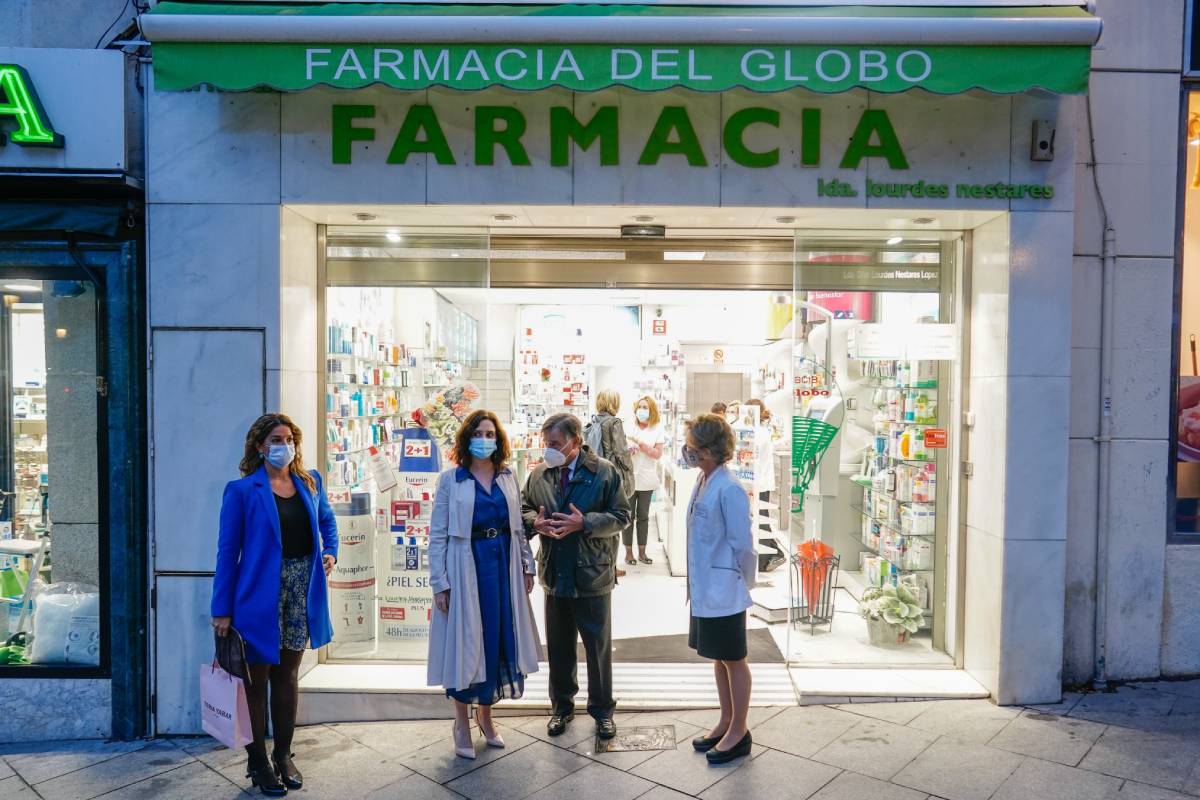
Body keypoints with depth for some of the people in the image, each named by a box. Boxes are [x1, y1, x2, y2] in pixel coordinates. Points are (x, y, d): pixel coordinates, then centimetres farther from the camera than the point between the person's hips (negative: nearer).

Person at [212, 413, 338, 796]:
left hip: (302, 593, 5)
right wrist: (222, 610, -9)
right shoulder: (242, 490, -9)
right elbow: (227, 551, -8)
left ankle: (283, 755, 29)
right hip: (261, 595, -4)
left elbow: (326, 519, 22)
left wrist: (330, 551, 3)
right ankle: (258, 762, 23)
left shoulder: (310, 482, 5)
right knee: (257, 678, 8)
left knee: (288, 675, 15)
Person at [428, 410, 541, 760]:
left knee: (499, 639, 10)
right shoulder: (450, 479, -5)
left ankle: (485, 715, 30)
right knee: (466, 643, 4)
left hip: (503, 567, 4)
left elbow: (519, 526, 12)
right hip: (466, 567, -4)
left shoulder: (508, 477, 6)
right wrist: (439, 583, -8)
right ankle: (462, 722, 23)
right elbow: (438, 534, -5)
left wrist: (527, 566, 8)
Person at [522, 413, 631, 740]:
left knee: (599, 647, 10)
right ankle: (562, 706, 34)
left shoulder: (604, 472, -9)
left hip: (593, 576, -3)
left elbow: (621, 516, -8)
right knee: (558, 646, 16)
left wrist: (584, 523, -22)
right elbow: (524, 509, 12)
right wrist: (535, 522, -11)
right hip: (555, 575, 3)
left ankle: (602, 710, 28)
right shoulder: (539, 474, 1)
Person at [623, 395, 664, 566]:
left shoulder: (657, 430, 4)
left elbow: (658, 454, -5)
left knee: (643, 516, 10)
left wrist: (640, 444, -14)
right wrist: (626, 451, -17)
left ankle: (642, 552, 19)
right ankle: (628, 552, 11)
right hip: (628, 478, -1)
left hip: (646, 479, 1)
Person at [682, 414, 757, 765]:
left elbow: (742, 545, -17)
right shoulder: (702, 482, 4)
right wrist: (698, 583, 13)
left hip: (724, 592, -8)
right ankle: (726, 722, 36)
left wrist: (743, 586, -6)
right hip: (704, 589, 8)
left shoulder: (729, 490, -22)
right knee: (718, 658, 20)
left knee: (733, 660, 8)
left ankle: (739, 732, 23)